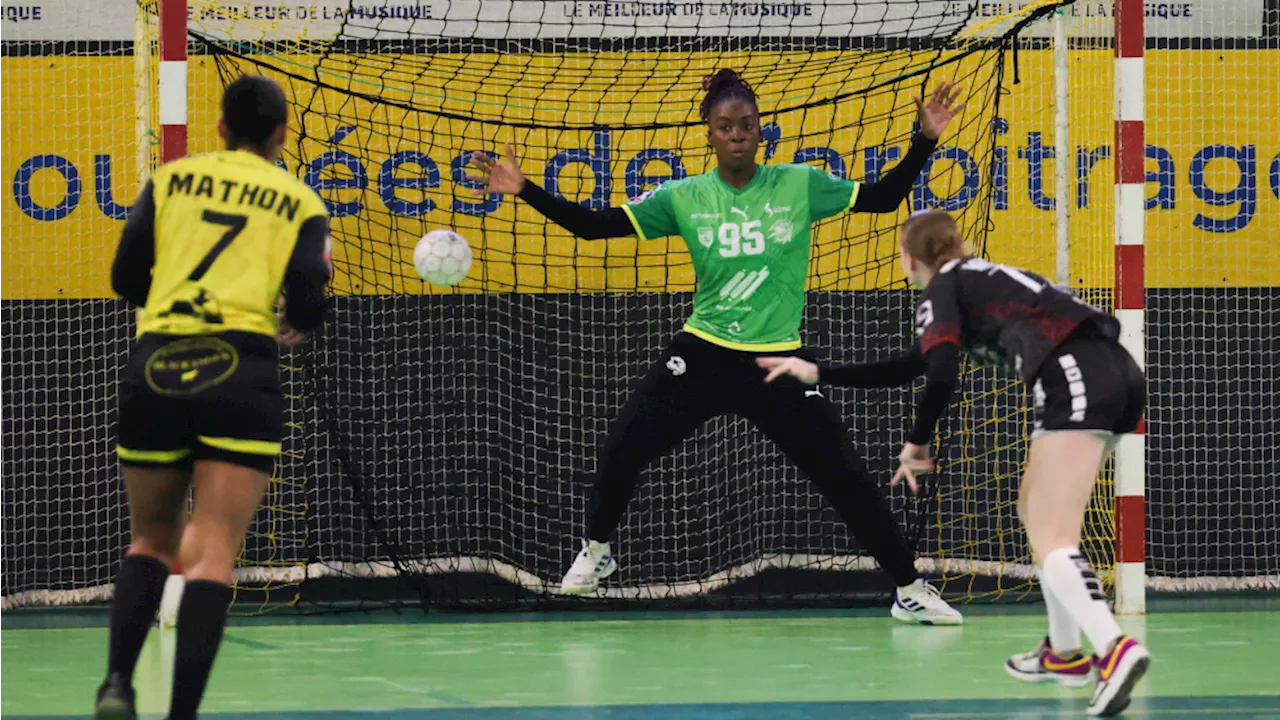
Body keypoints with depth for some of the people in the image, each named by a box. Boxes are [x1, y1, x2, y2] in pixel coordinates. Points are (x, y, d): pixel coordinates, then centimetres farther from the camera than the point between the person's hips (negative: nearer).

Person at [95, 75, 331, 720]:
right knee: (213, 555, -4)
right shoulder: (301, 203, 9)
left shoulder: (171, 178, 13)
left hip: (154, 369, 2)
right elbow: (307, 307, 0)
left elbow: (126, 278, 8)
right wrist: (294, 327, 23)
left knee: (151, 540, 18)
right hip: (242, 373, -2)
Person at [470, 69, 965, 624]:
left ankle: (909, 588, 9)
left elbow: (884, 198, 2)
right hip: (703, 355, 1)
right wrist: (525, 191, -11)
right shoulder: (684, 198, -2)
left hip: (778, 362, -1)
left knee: (844, 476, -5)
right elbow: (594, 225, -2)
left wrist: (925, 141, -10)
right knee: (621, 451, -6)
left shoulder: (799, 185, -3)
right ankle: (595, 551, 24)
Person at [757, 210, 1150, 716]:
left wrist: (916, 443, 2)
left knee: (1051, 542, -14)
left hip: (1075, 378, -9)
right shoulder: (977, 283, 32)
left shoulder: (942, 290, 7)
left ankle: (1116, 649, -36)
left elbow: (941, 376, -11)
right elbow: (911, 368, 38)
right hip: (1119, 374, 9)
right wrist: (817, 373, 42)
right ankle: (1064, 653, 28)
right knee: (1035, 509, 26)